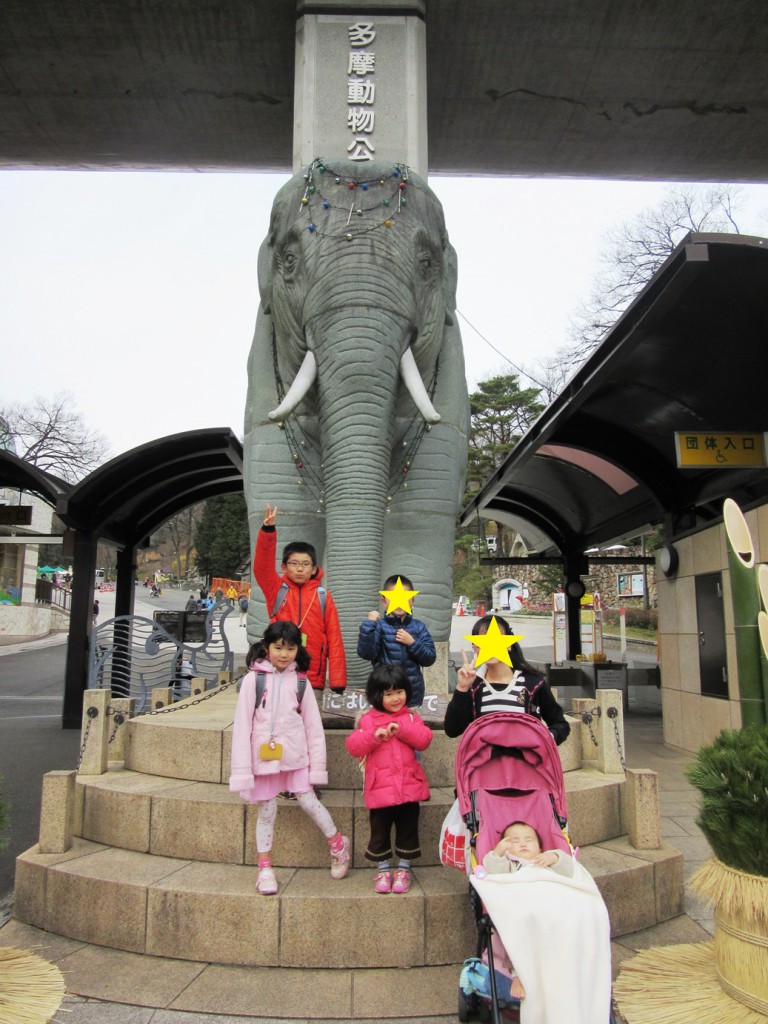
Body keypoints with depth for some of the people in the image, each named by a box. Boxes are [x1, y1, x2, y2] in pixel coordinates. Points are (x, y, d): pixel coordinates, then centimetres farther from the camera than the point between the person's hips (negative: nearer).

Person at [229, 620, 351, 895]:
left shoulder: (300, 681, -1)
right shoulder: (254, 679, -7)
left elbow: (313, 725, 3)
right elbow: (242, 725, -7)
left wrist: (317, 766, 1)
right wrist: (242, 770, -9)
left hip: (295, 755, 1)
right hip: (264, 755, -1)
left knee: (308, 802, 4)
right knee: (266, 811, 9)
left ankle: (338, 844, 28)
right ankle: (265, 869, 26)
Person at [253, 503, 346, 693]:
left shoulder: (323, 596, 3)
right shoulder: (276, 590, 5)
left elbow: (334, 637, 1)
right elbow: (262, 565, -11)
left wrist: (338, 680, -6)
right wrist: (268, 530, -25)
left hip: (314, 678, 0)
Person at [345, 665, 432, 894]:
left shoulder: (411, 717, 5)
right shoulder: (367, 720, 0)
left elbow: (424, 739, -8)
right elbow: (353, 746, -8)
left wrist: (402, 729, -19)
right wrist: (374, 736, -23)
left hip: (409, 786, 1)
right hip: (379, 787, -1)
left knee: (408, 829, 11)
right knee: (380, 830, 10)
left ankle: (404, 868, 28)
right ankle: (382, 869, 28)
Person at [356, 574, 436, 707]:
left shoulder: (418, 627, 2)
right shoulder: (379, 626, -7)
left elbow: (429, 659, -1)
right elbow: (366, 653, -17)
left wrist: (412, 643, -14)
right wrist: (368, 624, -22)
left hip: (413, 694, 3)